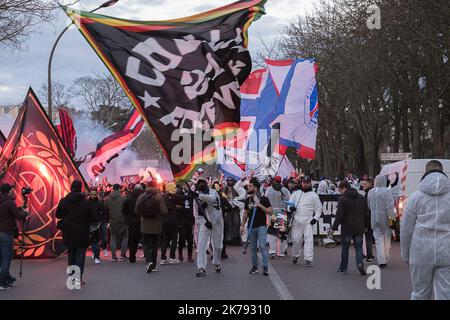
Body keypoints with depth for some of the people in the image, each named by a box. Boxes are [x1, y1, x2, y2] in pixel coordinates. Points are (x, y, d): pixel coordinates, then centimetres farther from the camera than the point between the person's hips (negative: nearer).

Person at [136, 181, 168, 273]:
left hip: (145, 226, 1)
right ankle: (153, 265, 18)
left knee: (146, 245, 8)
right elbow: (164, 211, -16)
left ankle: (148, 261, -16)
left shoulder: (141, 197, -6)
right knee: (155, 245, 13)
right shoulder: (159, 197, -12)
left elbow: (137, 211, 0)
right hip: (156, 226, 0)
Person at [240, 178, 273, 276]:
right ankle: (254, 267, 19)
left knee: (262, 246, -12)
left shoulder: (264, 199, -5)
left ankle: (265, 268, -10)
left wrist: (260, 205, -18)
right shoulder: (248, 199, 10)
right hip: (251, 227, 5)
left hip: (261, 226, -5)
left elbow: (270, 212, -9)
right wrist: (242, 225, 10)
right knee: (253, 248, 9)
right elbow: (245, 213, 16)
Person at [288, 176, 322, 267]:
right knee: (296, 239, 6)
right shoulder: (296, 193, 13)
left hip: (308, 221, -3)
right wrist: (290, 207, -6)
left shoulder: (313, 195, 4)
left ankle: (308, 259, -9)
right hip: (296, 221, 3)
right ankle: (295, 256, 27)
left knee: (309, 239, -10)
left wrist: (315, 218, -3)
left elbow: (319, 208, 7)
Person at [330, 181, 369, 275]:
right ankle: (360, 263, -14)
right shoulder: (362, 198, 8)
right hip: (359, 228, 4)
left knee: (345, 248, 10)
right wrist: (366, 226, 21)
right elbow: (366, 213, 12)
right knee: (358, 247, 8)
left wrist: (334, 228, -7)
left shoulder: (342, 199, -10)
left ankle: (343, 267, 18)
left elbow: (339, 215, -13)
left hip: (347, 228, -4)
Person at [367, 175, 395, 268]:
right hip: (385, 218, -3)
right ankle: (385, 260, 19)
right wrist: (391, 217, -16)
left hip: (375, 218, 3)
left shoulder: (371, 192, 5)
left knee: (378, 239, 5)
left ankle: (381, 261, -3)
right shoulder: (386, 191, -12)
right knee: (386, 239, 12)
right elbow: (390, 205, -19)